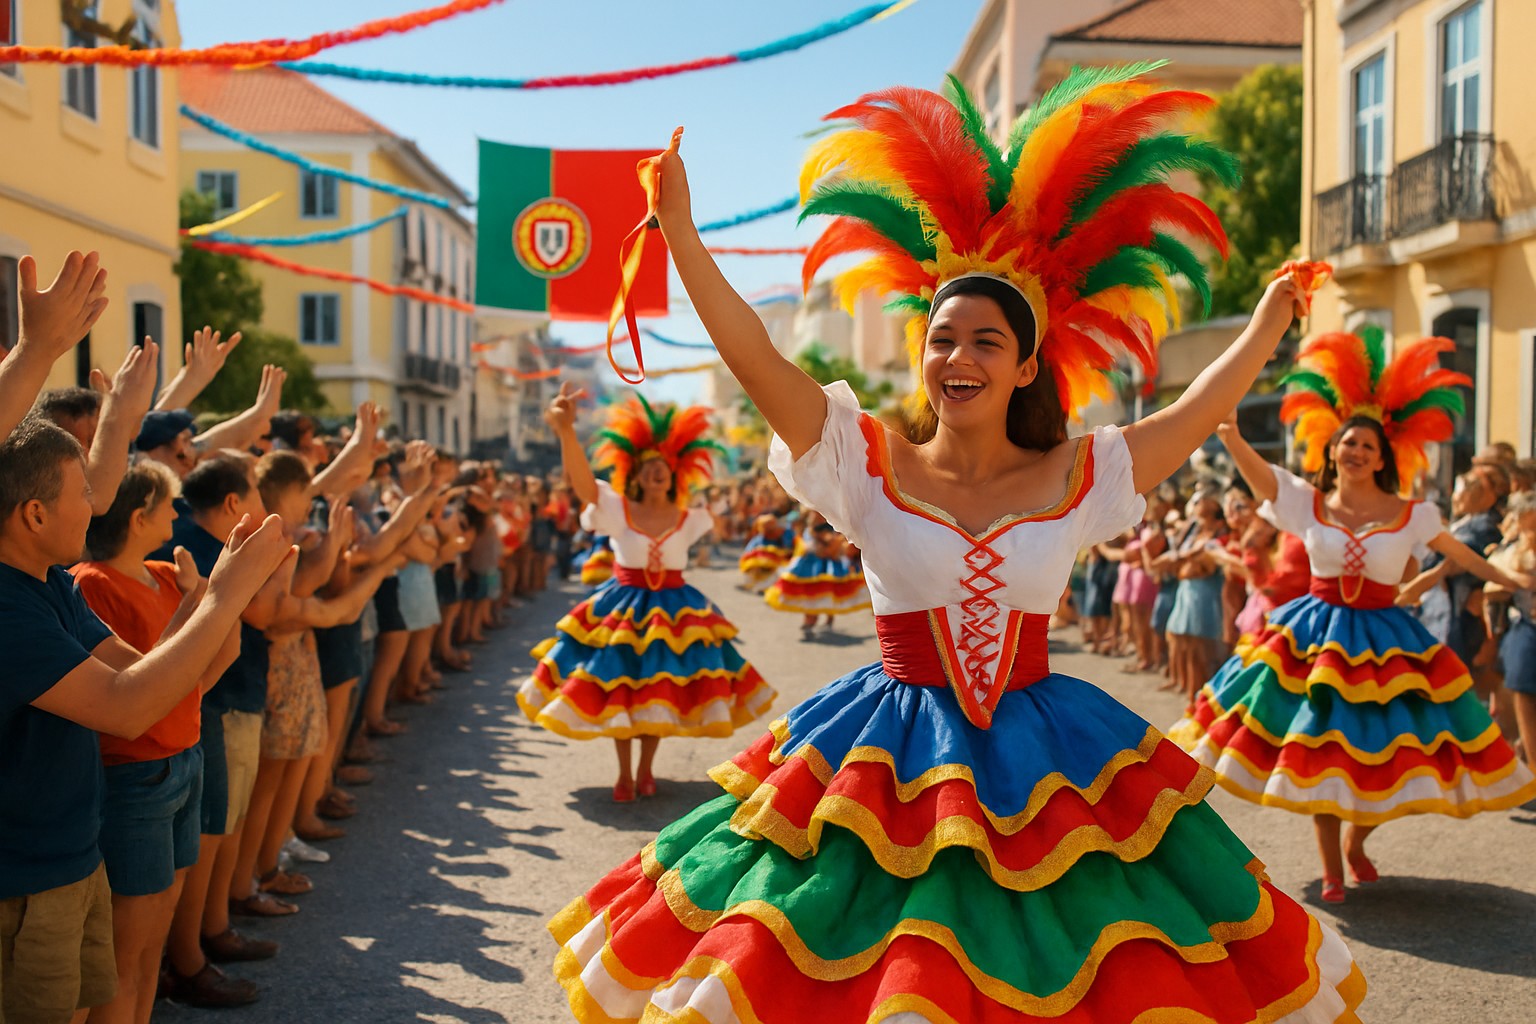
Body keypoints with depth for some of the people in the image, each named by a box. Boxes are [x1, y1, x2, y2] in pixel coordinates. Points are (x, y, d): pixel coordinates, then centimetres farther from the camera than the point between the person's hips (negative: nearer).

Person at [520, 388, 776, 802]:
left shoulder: (688, 518, -3)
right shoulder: (617, 509, -12)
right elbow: (580, 478, -32)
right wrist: (566, 430, -50)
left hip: (673, 610, 2)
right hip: (621, 608, -1)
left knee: (658, 692, 8)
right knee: (618, 689, 5)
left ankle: (646, 768, 27)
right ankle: (624, 773, 21)